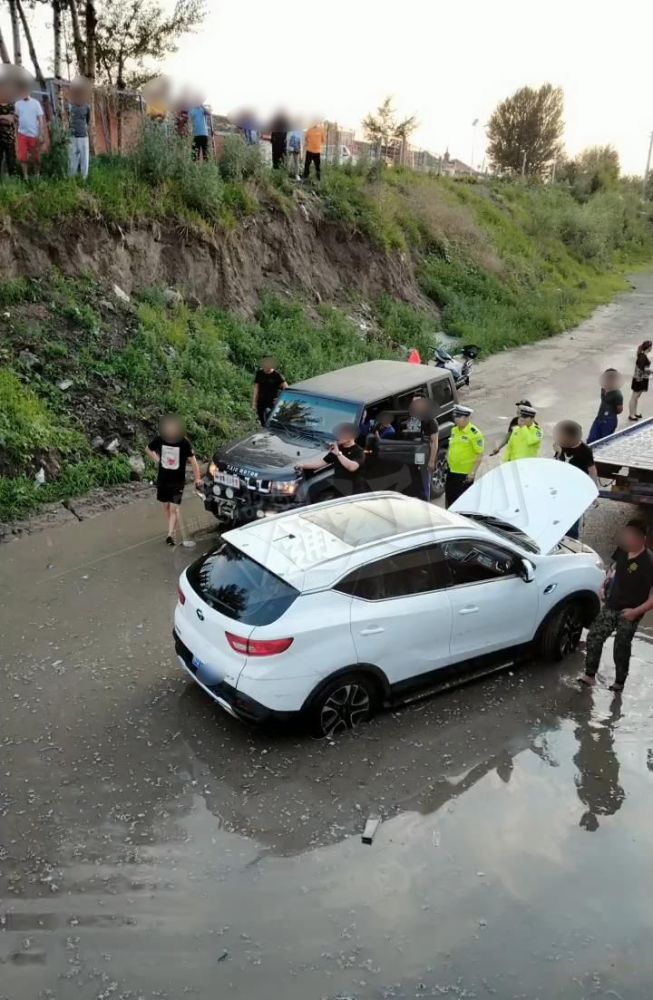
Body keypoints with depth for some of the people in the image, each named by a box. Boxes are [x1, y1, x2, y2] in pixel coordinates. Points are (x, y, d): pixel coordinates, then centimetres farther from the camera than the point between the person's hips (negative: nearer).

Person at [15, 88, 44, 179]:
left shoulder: (35, 103, -4)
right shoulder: (17, 104, 4)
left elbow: (40, 119, -5)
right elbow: (16, 117, 18)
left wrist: (41, 134, -10)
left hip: (34, 134, -2)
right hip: (22, 134, 2)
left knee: (35, 157, 9)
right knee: (22, 157, -4)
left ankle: (36, 175, 26)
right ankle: (25, 177, 5)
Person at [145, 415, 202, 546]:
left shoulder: (184, 442, -17)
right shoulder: (159, 440, -10)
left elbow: (192, 460, -11)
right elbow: (148, 449, 11)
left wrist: (197, 478, -15)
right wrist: (156, 459, -3)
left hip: (178, 481, -3)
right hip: (162, 480, 3)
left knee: (174, 508, -9)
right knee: (166, 506, 12)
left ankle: (170, 534, -5)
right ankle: (173, 529, 30)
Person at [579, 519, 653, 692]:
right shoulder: (622, 551, -5)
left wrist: (636, 611, -27)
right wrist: (606, 582, 5)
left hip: (629, 613, -6)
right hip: (611, 606, 6)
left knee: (621, 648, 8)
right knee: (594, 637, 3)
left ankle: (619, 682, 28)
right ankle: (589, 675, 16)